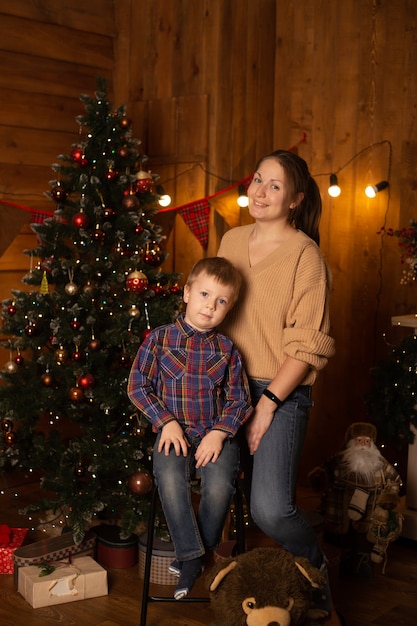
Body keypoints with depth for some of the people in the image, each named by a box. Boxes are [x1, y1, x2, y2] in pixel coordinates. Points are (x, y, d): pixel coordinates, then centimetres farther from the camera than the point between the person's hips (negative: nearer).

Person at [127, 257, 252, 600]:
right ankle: (191, 557, -12)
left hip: (216, 433, 1)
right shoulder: (160, 339, 1)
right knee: (170, 480, -31)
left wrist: (219, 433, -11)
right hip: (174, 430, 0)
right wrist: (166, 422, -8)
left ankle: (201, 551, 2)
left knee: (220, 485, -27)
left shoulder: (227, 349, 4)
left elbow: (240, 400, 5)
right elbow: (138, 386, 3)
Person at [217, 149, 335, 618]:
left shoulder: (306, 255, -9)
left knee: (270, 509, -15)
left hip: (281, 392, -6)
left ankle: (317, 576, 14)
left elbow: (307, 345, -12)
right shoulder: (231, 241, 9)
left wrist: (268, 403, -15)